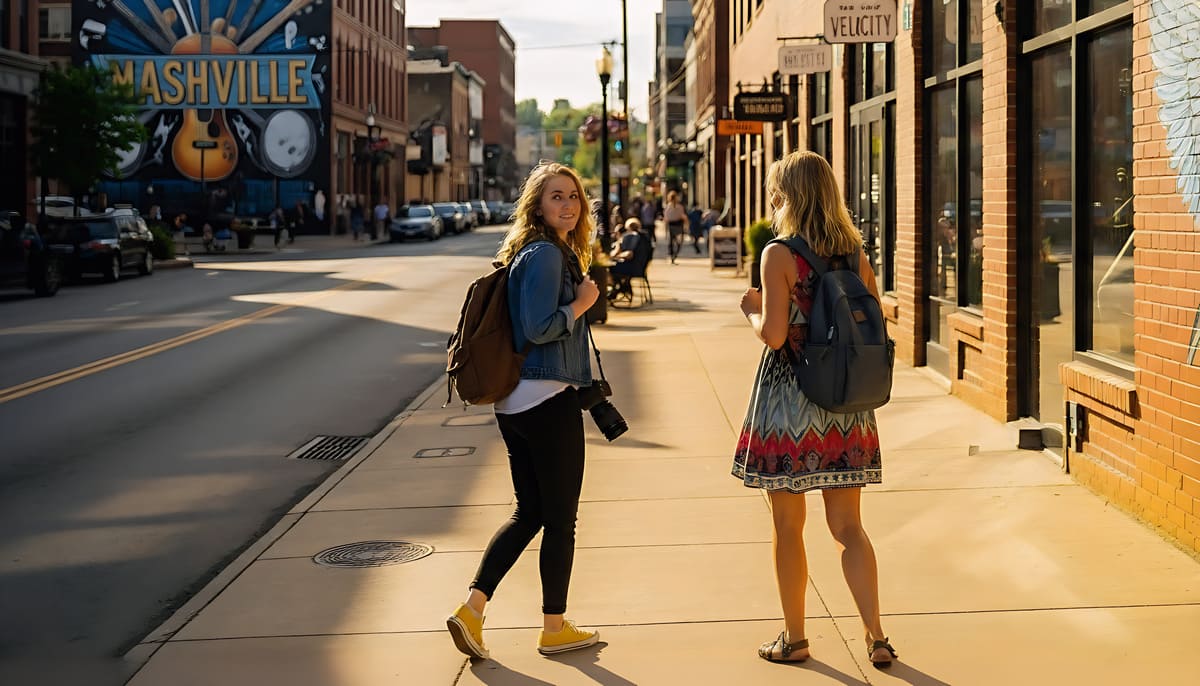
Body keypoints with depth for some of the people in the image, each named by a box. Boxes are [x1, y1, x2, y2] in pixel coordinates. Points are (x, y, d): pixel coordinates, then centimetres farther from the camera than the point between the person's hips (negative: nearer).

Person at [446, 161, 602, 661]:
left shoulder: (539, 252, 14)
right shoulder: (546, 254, -16)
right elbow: (538, 328, -23)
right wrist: (581, 304, -11)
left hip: (516, 402, 10)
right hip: (549, 400, -9)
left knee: (528, 512, 16)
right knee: (560, 519, 4)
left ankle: (471, 609, 9)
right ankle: (554, 628, 16)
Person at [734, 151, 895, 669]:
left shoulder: (779, 255, -12)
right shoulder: (855, 252, 4)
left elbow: (774, 334, -18)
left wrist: (752, 309, 2)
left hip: (788, 402, -5)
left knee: (788, 527, 8)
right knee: (847, 525, 10)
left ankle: (794, 638, 17)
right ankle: (876, 636, 5)